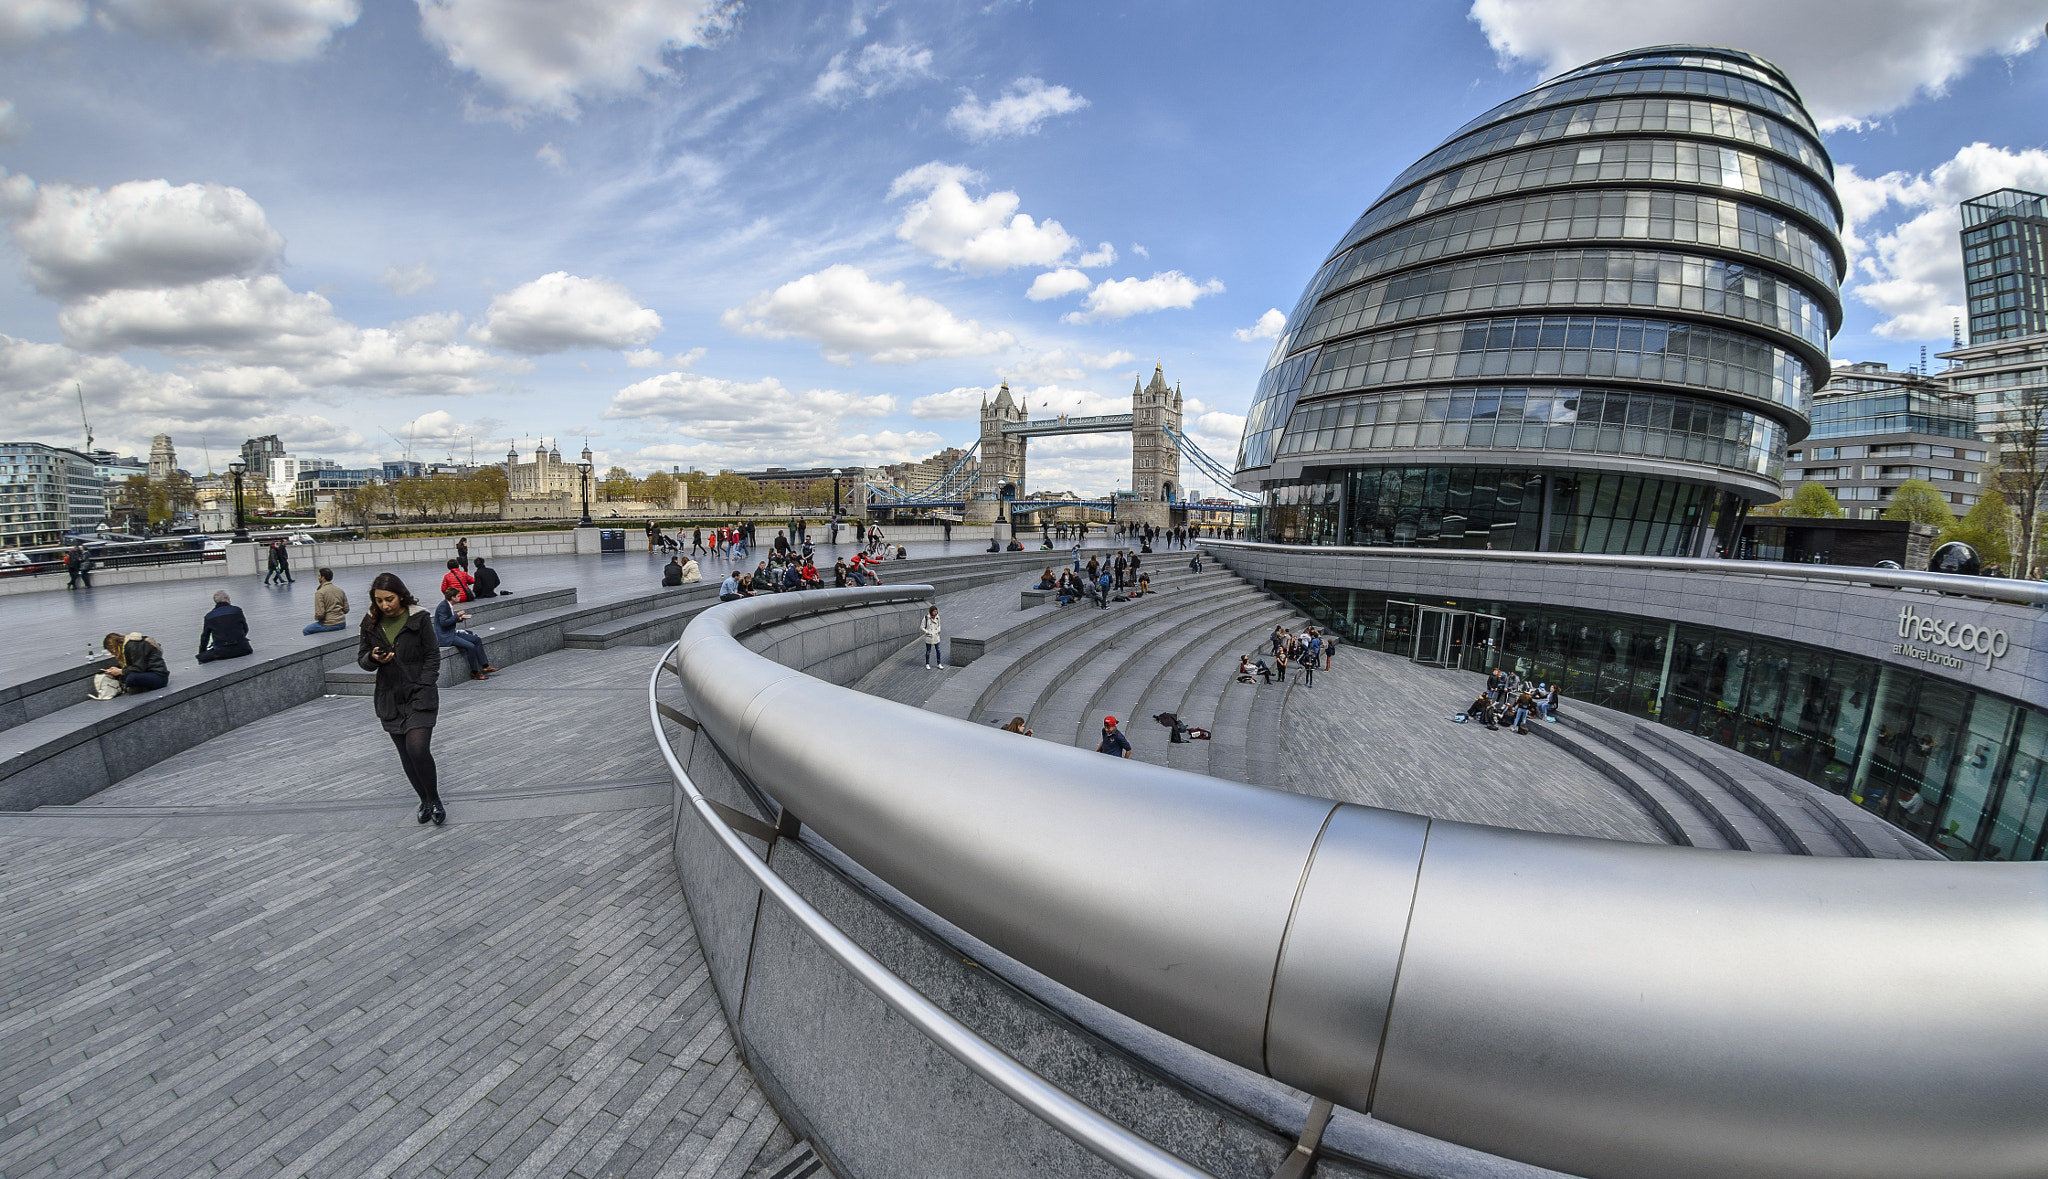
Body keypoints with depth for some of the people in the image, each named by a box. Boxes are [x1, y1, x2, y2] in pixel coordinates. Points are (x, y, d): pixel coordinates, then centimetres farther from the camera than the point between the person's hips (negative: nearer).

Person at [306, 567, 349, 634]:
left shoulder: (320, 593, -14)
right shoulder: (340, 590, 7)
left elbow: (320, 614, -18)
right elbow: (346, 610, 8)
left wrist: (316, 618, 2)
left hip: (329, 625, -7)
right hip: (342, 624, 7)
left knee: (306, 631, 16)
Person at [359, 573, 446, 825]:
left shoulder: (420, 618, -6)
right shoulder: (370, 622, 4)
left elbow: (432, 656, -3)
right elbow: (361, 660, 9)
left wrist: (422, 689, -11)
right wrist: (373, 659, -15)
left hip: (420, 695, -4)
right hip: (389, 698, 4)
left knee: (417, 748, -18)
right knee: (406, 754, 9)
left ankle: (435, 800, 0)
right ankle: (425, 801, 26)